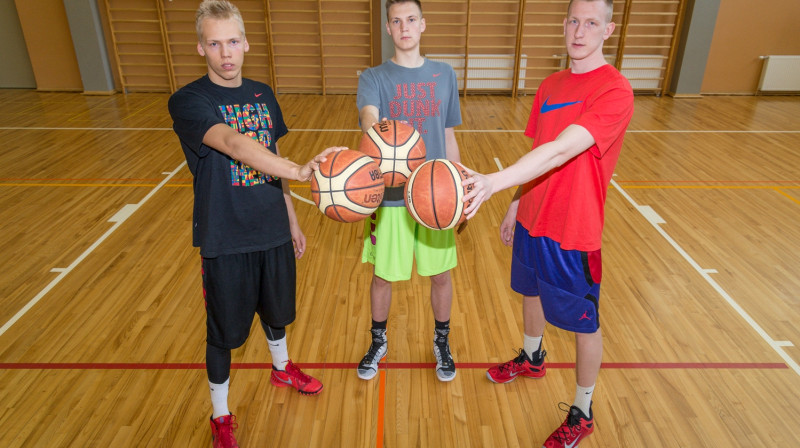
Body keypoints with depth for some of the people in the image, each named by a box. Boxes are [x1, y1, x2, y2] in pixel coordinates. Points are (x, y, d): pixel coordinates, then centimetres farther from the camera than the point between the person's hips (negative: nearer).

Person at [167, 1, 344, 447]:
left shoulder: (263, 95, 4)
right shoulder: (188, 102, -15)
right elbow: (232, 143, -35)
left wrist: (292, 221, 14)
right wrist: (300, 170, -51)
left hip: (273, 232, 5)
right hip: (225, 241, -5)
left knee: (276, 310, 24)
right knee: (224, 332, 10)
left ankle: (282, 368, 53)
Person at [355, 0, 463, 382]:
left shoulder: (444, 75, 6)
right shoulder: (373, 78, -3)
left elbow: (449, 139, 10)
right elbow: (368, 116, -25)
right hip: (389, 197, -2)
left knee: (440, 274, 12)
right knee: (382, 275, 11)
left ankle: (441, 342, 37)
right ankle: (378, 341, 37)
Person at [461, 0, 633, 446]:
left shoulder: (615, 91, -19)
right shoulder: (551, 85, 5)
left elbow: (561, 151, -34)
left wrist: (494, 182, -45)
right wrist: (516, 204, 14)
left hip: (573, 232, -7)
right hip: (532, 219, 7)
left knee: (584, 323, 9)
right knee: (532, 292, 25)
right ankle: (532, 358, 54)